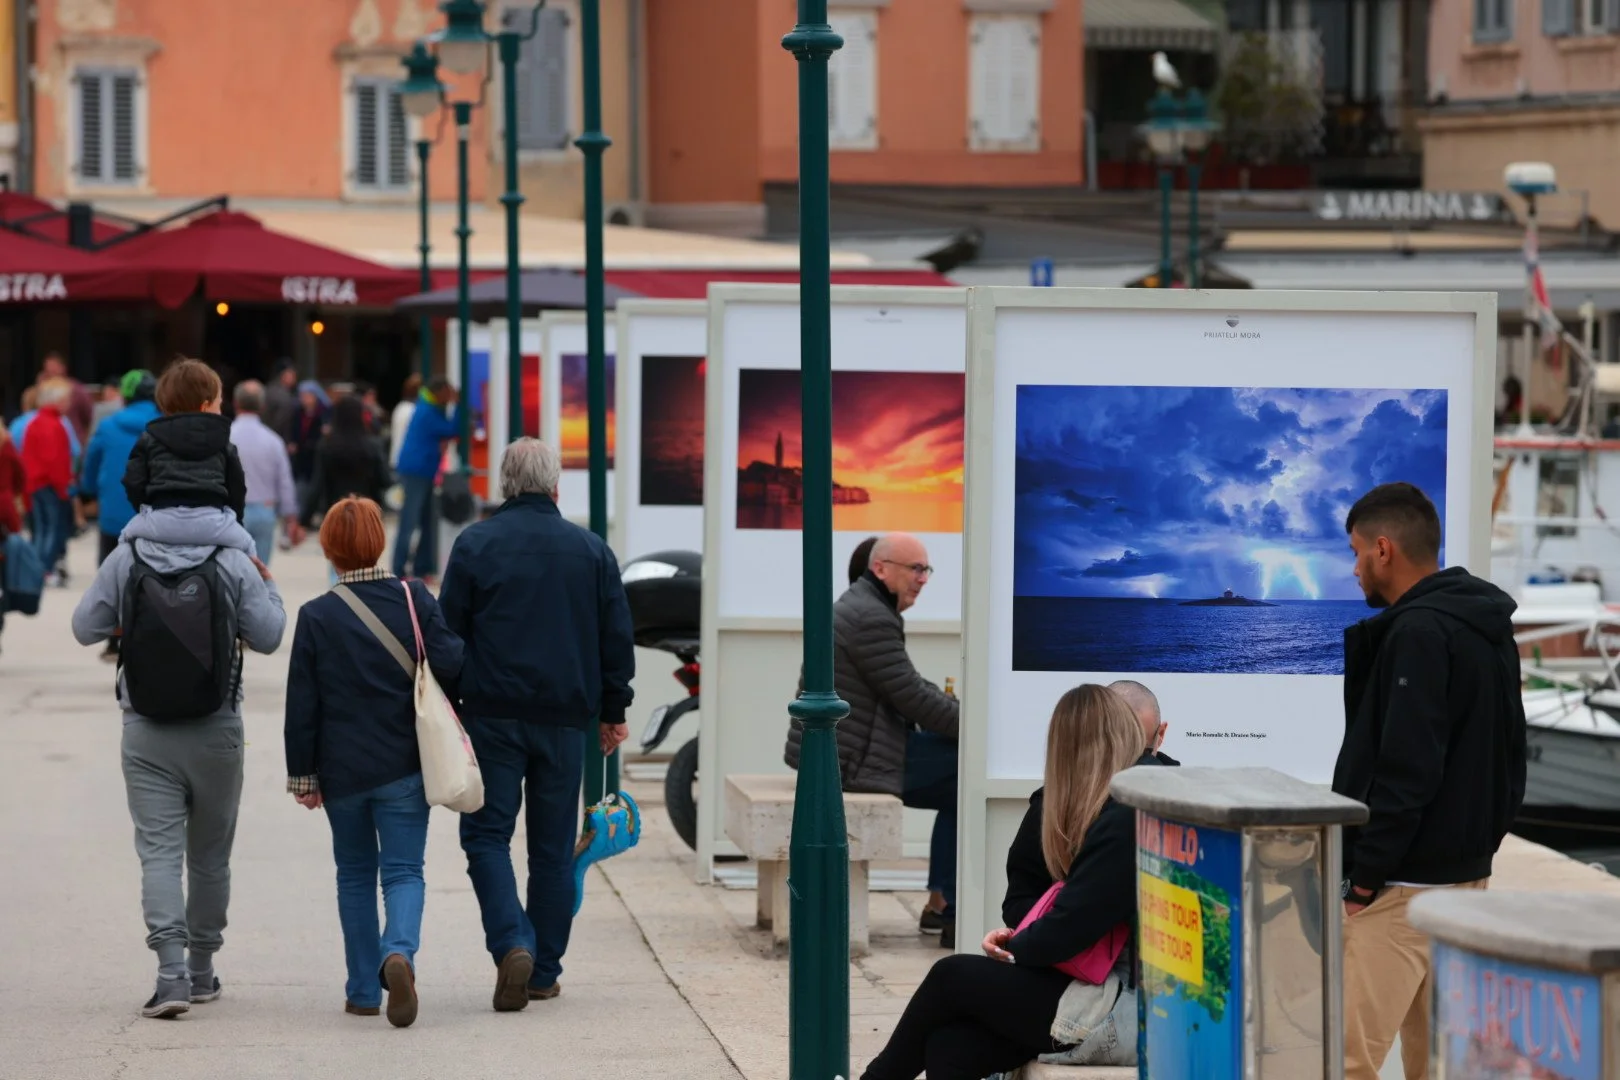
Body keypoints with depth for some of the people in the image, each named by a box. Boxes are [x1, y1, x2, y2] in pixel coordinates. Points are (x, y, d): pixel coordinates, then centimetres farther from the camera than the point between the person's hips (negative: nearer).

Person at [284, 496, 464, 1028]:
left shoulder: (316, 616, -5)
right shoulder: (414, 599, -4)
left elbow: (302, 705, -4)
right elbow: (450, 664, -10)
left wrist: (302, 774, 4)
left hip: (342, 769, 0)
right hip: (403, 766, 0)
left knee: (355, 874, 15)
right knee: (403, 870, 2)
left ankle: (363, 990, 15)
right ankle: (399, 952, -27)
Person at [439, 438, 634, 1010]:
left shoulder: (474, 545, -1)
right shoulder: (592, 550, 5)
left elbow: (448, 632, 0)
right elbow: (617, 637, 9)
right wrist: (613, 711, 18)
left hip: (492, 713, -2)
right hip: (565, 718, 2)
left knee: (486, 834, 3)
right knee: (552, 847, 9)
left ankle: (511, 943, -19)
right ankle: (543, 970, 11)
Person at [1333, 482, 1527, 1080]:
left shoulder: (1418, 633, -15)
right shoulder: (1488, 631, 14)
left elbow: (1408, 769, -21)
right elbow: (1509, 759, 19)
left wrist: (1366, 873, -18)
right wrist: (1483, 835, 17)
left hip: (1407, 881, -10)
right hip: (1467, 870, 10)